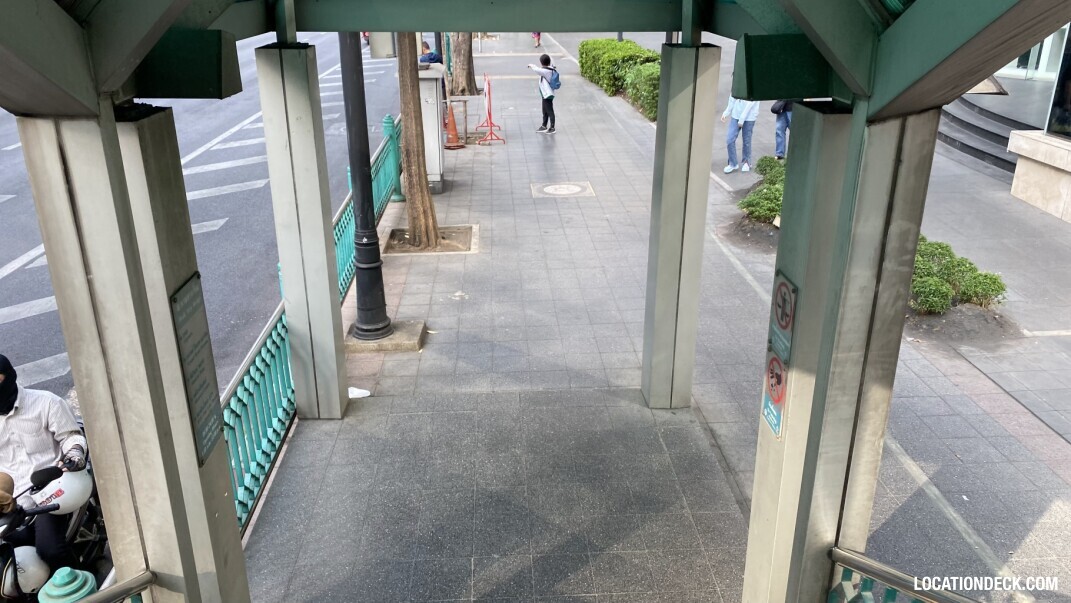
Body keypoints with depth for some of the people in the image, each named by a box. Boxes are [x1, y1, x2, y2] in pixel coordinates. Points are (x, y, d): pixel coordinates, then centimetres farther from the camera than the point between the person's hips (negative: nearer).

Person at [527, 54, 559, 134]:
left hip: (547, 95, -10)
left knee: (550, 111, 1)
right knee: (545, 111, 20)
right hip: (546, 94, 10)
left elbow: (537, 69, -28)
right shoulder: (551, 69, 3)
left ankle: (552, 128, 9)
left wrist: (531, 65, -10)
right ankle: (544, 126, 32)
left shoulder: (545, 71, -23)